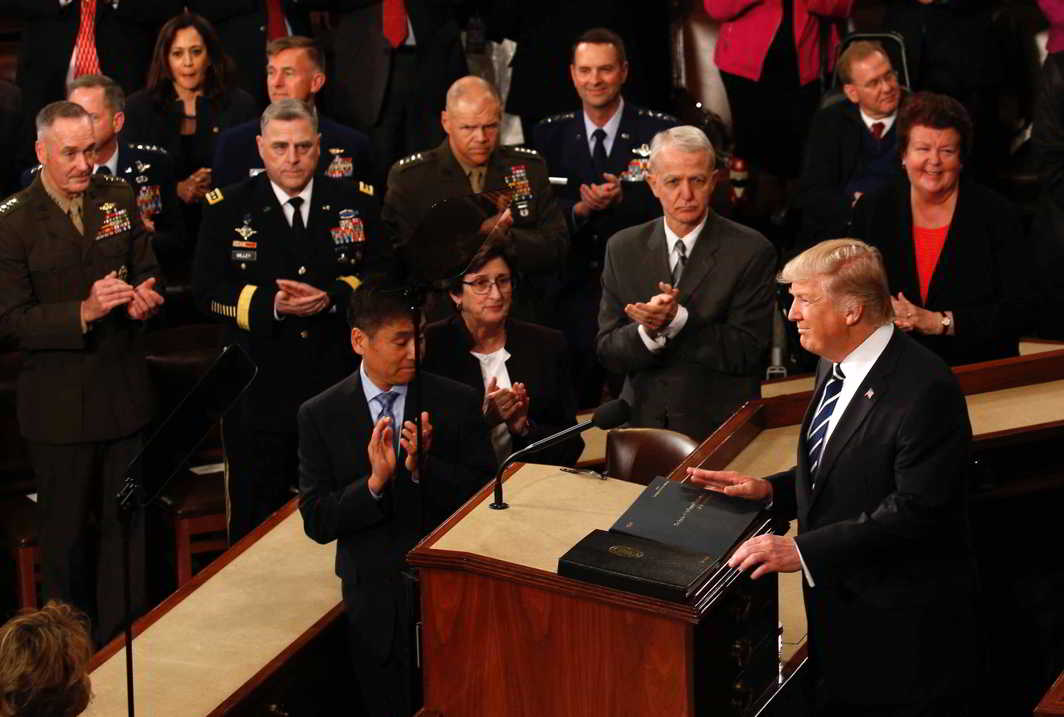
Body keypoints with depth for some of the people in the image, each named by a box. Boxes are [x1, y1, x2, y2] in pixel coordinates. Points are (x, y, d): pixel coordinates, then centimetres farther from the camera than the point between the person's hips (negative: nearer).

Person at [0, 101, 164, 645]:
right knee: (66, 532, 10)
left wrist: (146, 297, -13)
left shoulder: (119, 198, 2)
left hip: (124, 390, 4)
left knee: (126, 523, 10)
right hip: (58, 403, -4)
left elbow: (147, 273, 12)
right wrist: (84, 311, -26)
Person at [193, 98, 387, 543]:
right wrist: (271, 304, -20)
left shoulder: (355, 204, 6)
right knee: (255, 513, 7)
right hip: (259, 386, -1)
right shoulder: (228, 209, 2)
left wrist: (333, 297, -16)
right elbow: (207, 289, -4)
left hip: (339, 385, 1)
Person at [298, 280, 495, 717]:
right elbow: (316, 521, -6)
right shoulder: (320, 416, -3)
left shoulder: (459, 403, -4)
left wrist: (425, 468, -21)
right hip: (376, 596, 0)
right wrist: (373, 482, -23)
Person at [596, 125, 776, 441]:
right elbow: (607, 351, 5)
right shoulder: (623, 249, 8)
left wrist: (678, 321, -17)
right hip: (642, 421, 2)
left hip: (720, 427, -2)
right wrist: (646, 331, -15)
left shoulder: (751, 251, -2)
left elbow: (747, 352, -7)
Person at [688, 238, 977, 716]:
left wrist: (803, 551, -27)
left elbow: (917, 510, -26)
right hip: (839, 614, 9)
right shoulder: (834, 365, 8)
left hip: (903, 634, -9)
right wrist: (770, 490, 1)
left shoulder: (924, 389, -23)